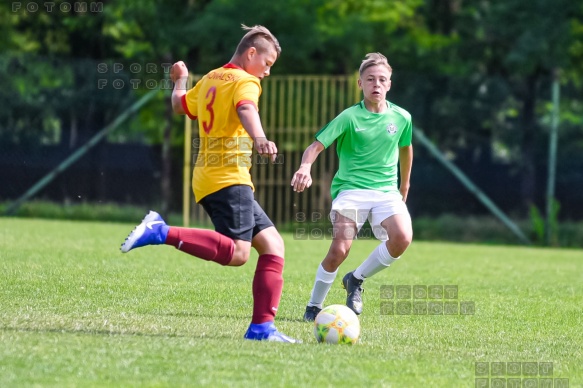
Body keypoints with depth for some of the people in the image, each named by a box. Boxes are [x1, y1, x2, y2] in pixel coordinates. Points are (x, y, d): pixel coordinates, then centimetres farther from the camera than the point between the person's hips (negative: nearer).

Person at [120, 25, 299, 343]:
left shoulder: (211, 79, 21)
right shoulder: (244, 81, -4)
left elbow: (180, 105, 36)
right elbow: (246, 109, -27)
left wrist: (180, 80, 57)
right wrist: (259, 139, -46)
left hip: (209, 177, 10)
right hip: (229, 177, -10)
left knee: (272, 244, 7)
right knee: (237, 251, -24)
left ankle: (262, 327, -2)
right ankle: (162, 232, -24)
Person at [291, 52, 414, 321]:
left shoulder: (401, 118, 5)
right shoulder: (349, 117, -6)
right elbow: (316, 146, -13)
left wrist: (404, 186, 34)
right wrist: (305, 168, -34)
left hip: (386, 191, 3)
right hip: (350, 190, -3)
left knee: (402, 238, -24)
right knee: (339, 250, -20)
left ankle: (356, 279, 1)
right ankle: (314, 306, 5)